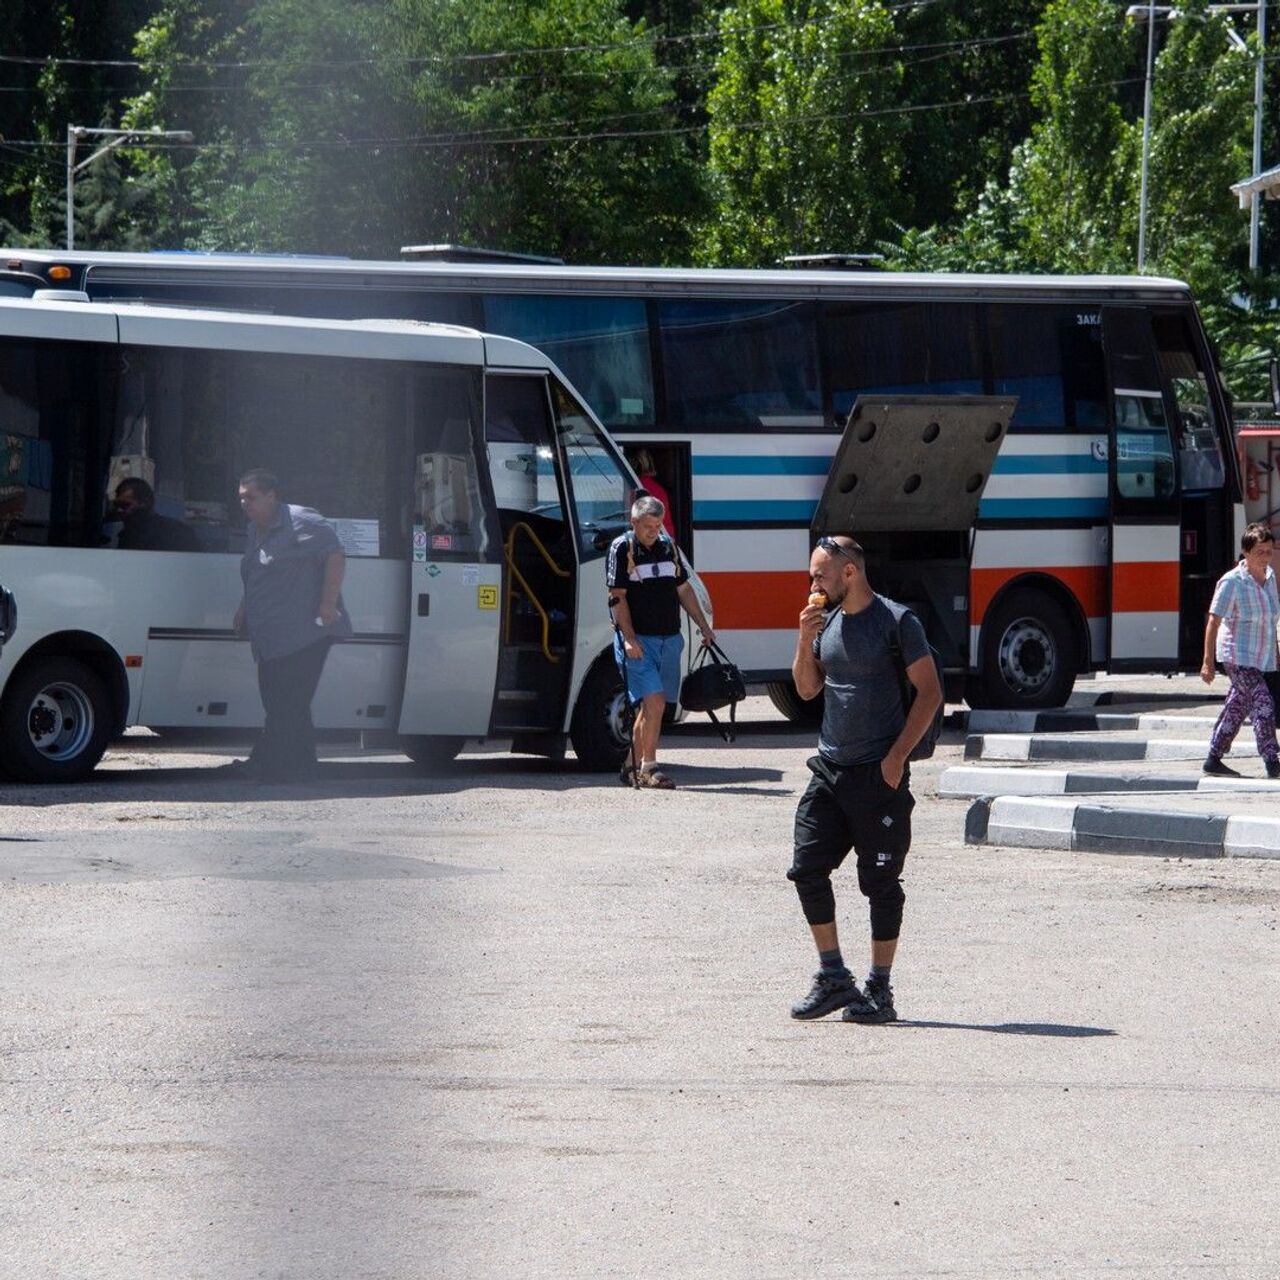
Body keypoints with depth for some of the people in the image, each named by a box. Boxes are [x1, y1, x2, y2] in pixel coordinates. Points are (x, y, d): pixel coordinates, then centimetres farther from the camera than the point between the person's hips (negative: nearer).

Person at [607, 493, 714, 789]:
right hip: (638, 639, -6)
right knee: (653, 700, -17)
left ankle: (632, 764, 17)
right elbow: (618, 597, -8)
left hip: (669, 639, 6)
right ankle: (648, 766, -12)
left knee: (651, 705, 7)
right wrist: (629, 638, -17)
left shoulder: (668, 546, 13)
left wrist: (703, 626, 20)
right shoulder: (622, 548, -4)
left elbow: (683, 589, 22)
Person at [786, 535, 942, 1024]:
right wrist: (805, 640, -2)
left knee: (880, 882, -1)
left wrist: (897, 755, -14)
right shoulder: (826, 622, 11)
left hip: (879, 774, -6)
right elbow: (807, 689, 16)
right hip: (829, 769, 6)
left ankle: (879, 991, 7)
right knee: (807, 868, -1)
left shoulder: (896, 622, -8)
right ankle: (834, 978, 11)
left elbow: (930, 692, -8)